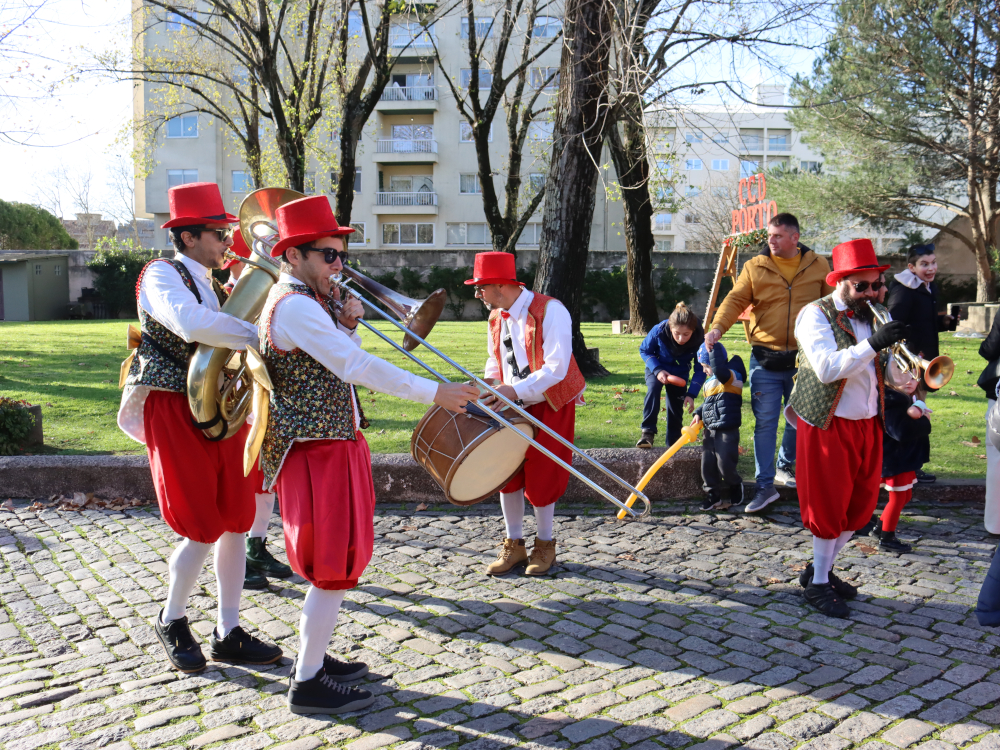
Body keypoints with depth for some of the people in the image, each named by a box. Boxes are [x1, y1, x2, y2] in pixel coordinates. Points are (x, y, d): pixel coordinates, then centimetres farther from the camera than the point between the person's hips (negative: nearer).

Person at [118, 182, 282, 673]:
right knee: (204, 531, -4)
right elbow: (192, 324, -32)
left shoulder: (210, 285, 16)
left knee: (236, 523, 6)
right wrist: (262, 335, -28)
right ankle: (171, 622, 21)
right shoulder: (161, 275, -11)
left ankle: (228, 635, 17)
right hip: (176, 412, -8)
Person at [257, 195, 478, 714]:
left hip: (335, 444, 11)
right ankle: (307, 685, 7)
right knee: (333, 569, -4)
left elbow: (344, 363, 20)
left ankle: (313, 658, 31)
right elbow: (356, 367, -27)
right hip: (319, 451, -11)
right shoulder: (294, 305, -18)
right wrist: (434, 393, -27)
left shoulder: (310, 301, 15)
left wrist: (346, 326, 0)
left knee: (336, 562, 18)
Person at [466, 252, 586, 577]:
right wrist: (489, 384, -2)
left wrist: (515, 390, -33)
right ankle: (514, 544, 19)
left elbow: (556, 368, -25)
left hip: (551, 405, -6)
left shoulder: (550, 311, -18)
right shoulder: (496, 317, 5)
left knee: (541, 478, -1)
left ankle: (544, 545, 20)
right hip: (513, 405, 6)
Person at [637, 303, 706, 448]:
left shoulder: (699, 339, -31)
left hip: (679, 373, 1)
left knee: (675, 407, -1)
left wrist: (691, 394, -26)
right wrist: (657, 370, -27)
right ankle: (648, 432, -28)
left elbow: (700, 370, -18)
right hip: (657, 367, -1)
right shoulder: (659, 331, -33)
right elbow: (644, 350, -13)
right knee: (653, 388, -30)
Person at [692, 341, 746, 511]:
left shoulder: (732, 376, -11)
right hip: (710, 430, 8)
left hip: (727, 431, -8)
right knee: (707, 464, 6)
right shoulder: (711, 382, 16)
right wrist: (699, 414, 7)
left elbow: (720, 370, -34)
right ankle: (714, 496, 19)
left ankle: (736, 486, 26)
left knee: (725, 465, -4)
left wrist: (713, 347, -29)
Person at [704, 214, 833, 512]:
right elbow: (736, 299, -5)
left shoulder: (818, 266, 5)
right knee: (764, 422, -2)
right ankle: (765, 485, 4)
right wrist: (718, 326, -21)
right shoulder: (755, 266, 1)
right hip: (765, 358, -2)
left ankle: (785, 466, 37)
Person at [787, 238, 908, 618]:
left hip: (868, 426, 7)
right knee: (829, 505, 2)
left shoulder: (870, 316, 10)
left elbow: (892, 376, 10)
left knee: (861, 505, 13)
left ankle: (820, 569, 31)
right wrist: (874, 344, -31)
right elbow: (827, 368, -26)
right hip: (829, 426, -7)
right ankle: (818, 585, 18)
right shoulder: (816, 315, -10)